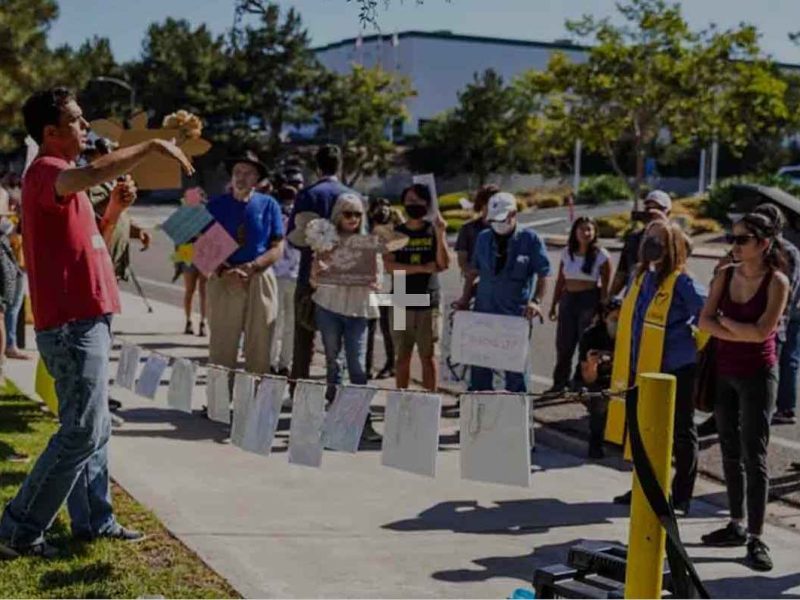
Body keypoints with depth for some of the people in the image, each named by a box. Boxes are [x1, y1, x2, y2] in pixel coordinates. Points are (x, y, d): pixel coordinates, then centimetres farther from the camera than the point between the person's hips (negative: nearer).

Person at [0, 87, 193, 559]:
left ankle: (94, 520, 24)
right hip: (72, 326, -10)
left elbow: (93, 248, 23)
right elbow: (94, 173, -36)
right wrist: (153, 146, -26)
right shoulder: (45, 171, -12)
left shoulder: (65, 182, 19)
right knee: (81, 432, -8)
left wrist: (114, 211, 7)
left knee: (95, 428, 15)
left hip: (86, 323, 10)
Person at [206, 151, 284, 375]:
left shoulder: (269, 205, 6)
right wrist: (225, 271, -15)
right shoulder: (216, 205, 6)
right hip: (223, 282, 0)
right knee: (221, 348, -2)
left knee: (259, 347, 2)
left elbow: (277, 248, 2)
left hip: (260, 280, 0)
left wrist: (250, 267, -13)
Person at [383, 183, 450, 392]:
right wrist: (423, 268, -12)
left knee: (428, 355, 0)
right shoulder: (395, 233, 6)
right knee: (403, 355, 6)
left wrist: (440, 235, -17)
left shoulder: (434, 230, 5)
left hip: (429, 303, -1)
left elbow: (444, 264, -6)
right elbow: (389, 265, -6)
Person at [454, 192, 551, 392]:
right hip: (484, 311, 4)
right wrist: (465, 298, 8)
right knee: (479, 365, 9)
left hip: (517, 315, -4)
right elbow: (473, 271, 17)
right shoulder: (484, 238, 10)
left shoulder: (530, 239, -3)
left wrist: (536, 301, -18)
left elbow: (543, 274, -5)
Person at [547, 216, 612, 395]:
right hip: (568, 300, 4)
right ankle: (560, 383, 16)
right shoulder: (567, 253, 8)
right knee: (563, 344, 6)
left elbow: (605, 286, -4)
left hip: (590, 300, -4)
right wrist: (554, 305, 11)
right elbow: (560, 281, 12)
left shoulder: (601, 255, -5)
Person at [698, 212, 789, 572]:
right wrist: (739, 334, -15)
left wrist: (725, 321, -7)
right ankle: (737, 525, 24)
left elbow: (762, 332, -19)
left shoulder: (776, 281, -10)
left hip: (757, 374, -6)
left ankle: (756, 539, -3)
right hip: (724, 371, 6)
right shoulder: (726, 275, 5)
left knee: (754, 454, -6)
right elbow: (705, 320, -3)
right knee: (730, 451, 12)